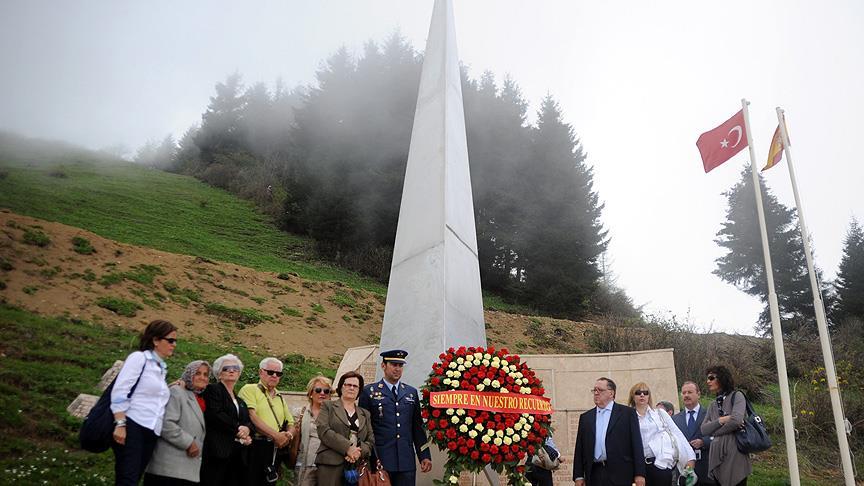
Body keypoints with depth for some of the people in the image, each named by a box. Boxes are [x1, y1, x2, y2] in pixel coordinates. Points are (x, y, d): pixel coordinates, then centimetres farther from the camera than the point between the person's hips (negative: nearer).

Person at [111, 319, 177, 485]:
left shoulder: (162, 368, 20)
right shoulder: (139, 358, -2)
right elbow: (120, 392, -11)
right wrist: (120, 424, -19)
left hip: (150, 433, 7)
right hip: (132, 427, -7)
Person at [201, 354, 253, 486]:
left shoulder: (240, 401, 26)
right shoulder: (213, 389, 4)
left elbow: (249, 422, 17)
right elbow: (215, 415, -11)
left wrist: (246, 429, -7)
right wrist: (237, 429, -8)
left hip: (237, 455, 6)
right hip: (218, 452, -6)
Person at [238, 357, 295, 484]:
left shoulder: (279, 398, 21)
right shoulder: (249, 389, -1)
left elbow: (290, 423, 22)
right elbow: (252, 417, -14)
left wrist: (289, 435, -2)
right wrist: (276, 435, -16)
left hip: (275, 449, 7)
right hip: (254, 448, -7)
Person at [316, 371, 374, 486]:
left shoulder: (365, 414, 20)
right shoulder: (327, 406, 9)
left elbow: (371, 440, 12)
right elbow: (324, 431, -6)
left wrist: (359, 452, -9)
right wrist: (348, 448, -14)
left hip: (357, 466, 3)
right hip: (331, 464, -3)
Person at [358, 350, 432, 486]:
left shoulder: (411, 392, 13)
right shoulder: (369, 392, 2)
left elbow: (418, 427, 14)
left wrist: (425, 456, 9)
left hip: (407, 461, 3)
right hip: (380, 461, -3)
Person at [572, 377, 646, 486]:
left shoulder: (627, 413, 4)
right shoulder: (585, 417, 14)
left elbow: (636, 444, -1)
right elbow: (580, 449, 12)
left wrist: (639, 474, -7)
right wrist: (578, 476, 5)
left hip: (620, 474, -3)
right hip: (594, 475, 3)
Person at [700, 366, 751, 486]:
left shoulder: (736, 396, 2)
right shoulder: (712, 405, 18)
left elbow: (736, 420, -14)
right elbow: (704, 430, 6)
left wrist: (715, 433, -2)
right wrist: (721, 420, -9)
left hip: (735, 454, -5)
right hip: (717, 456, 6)